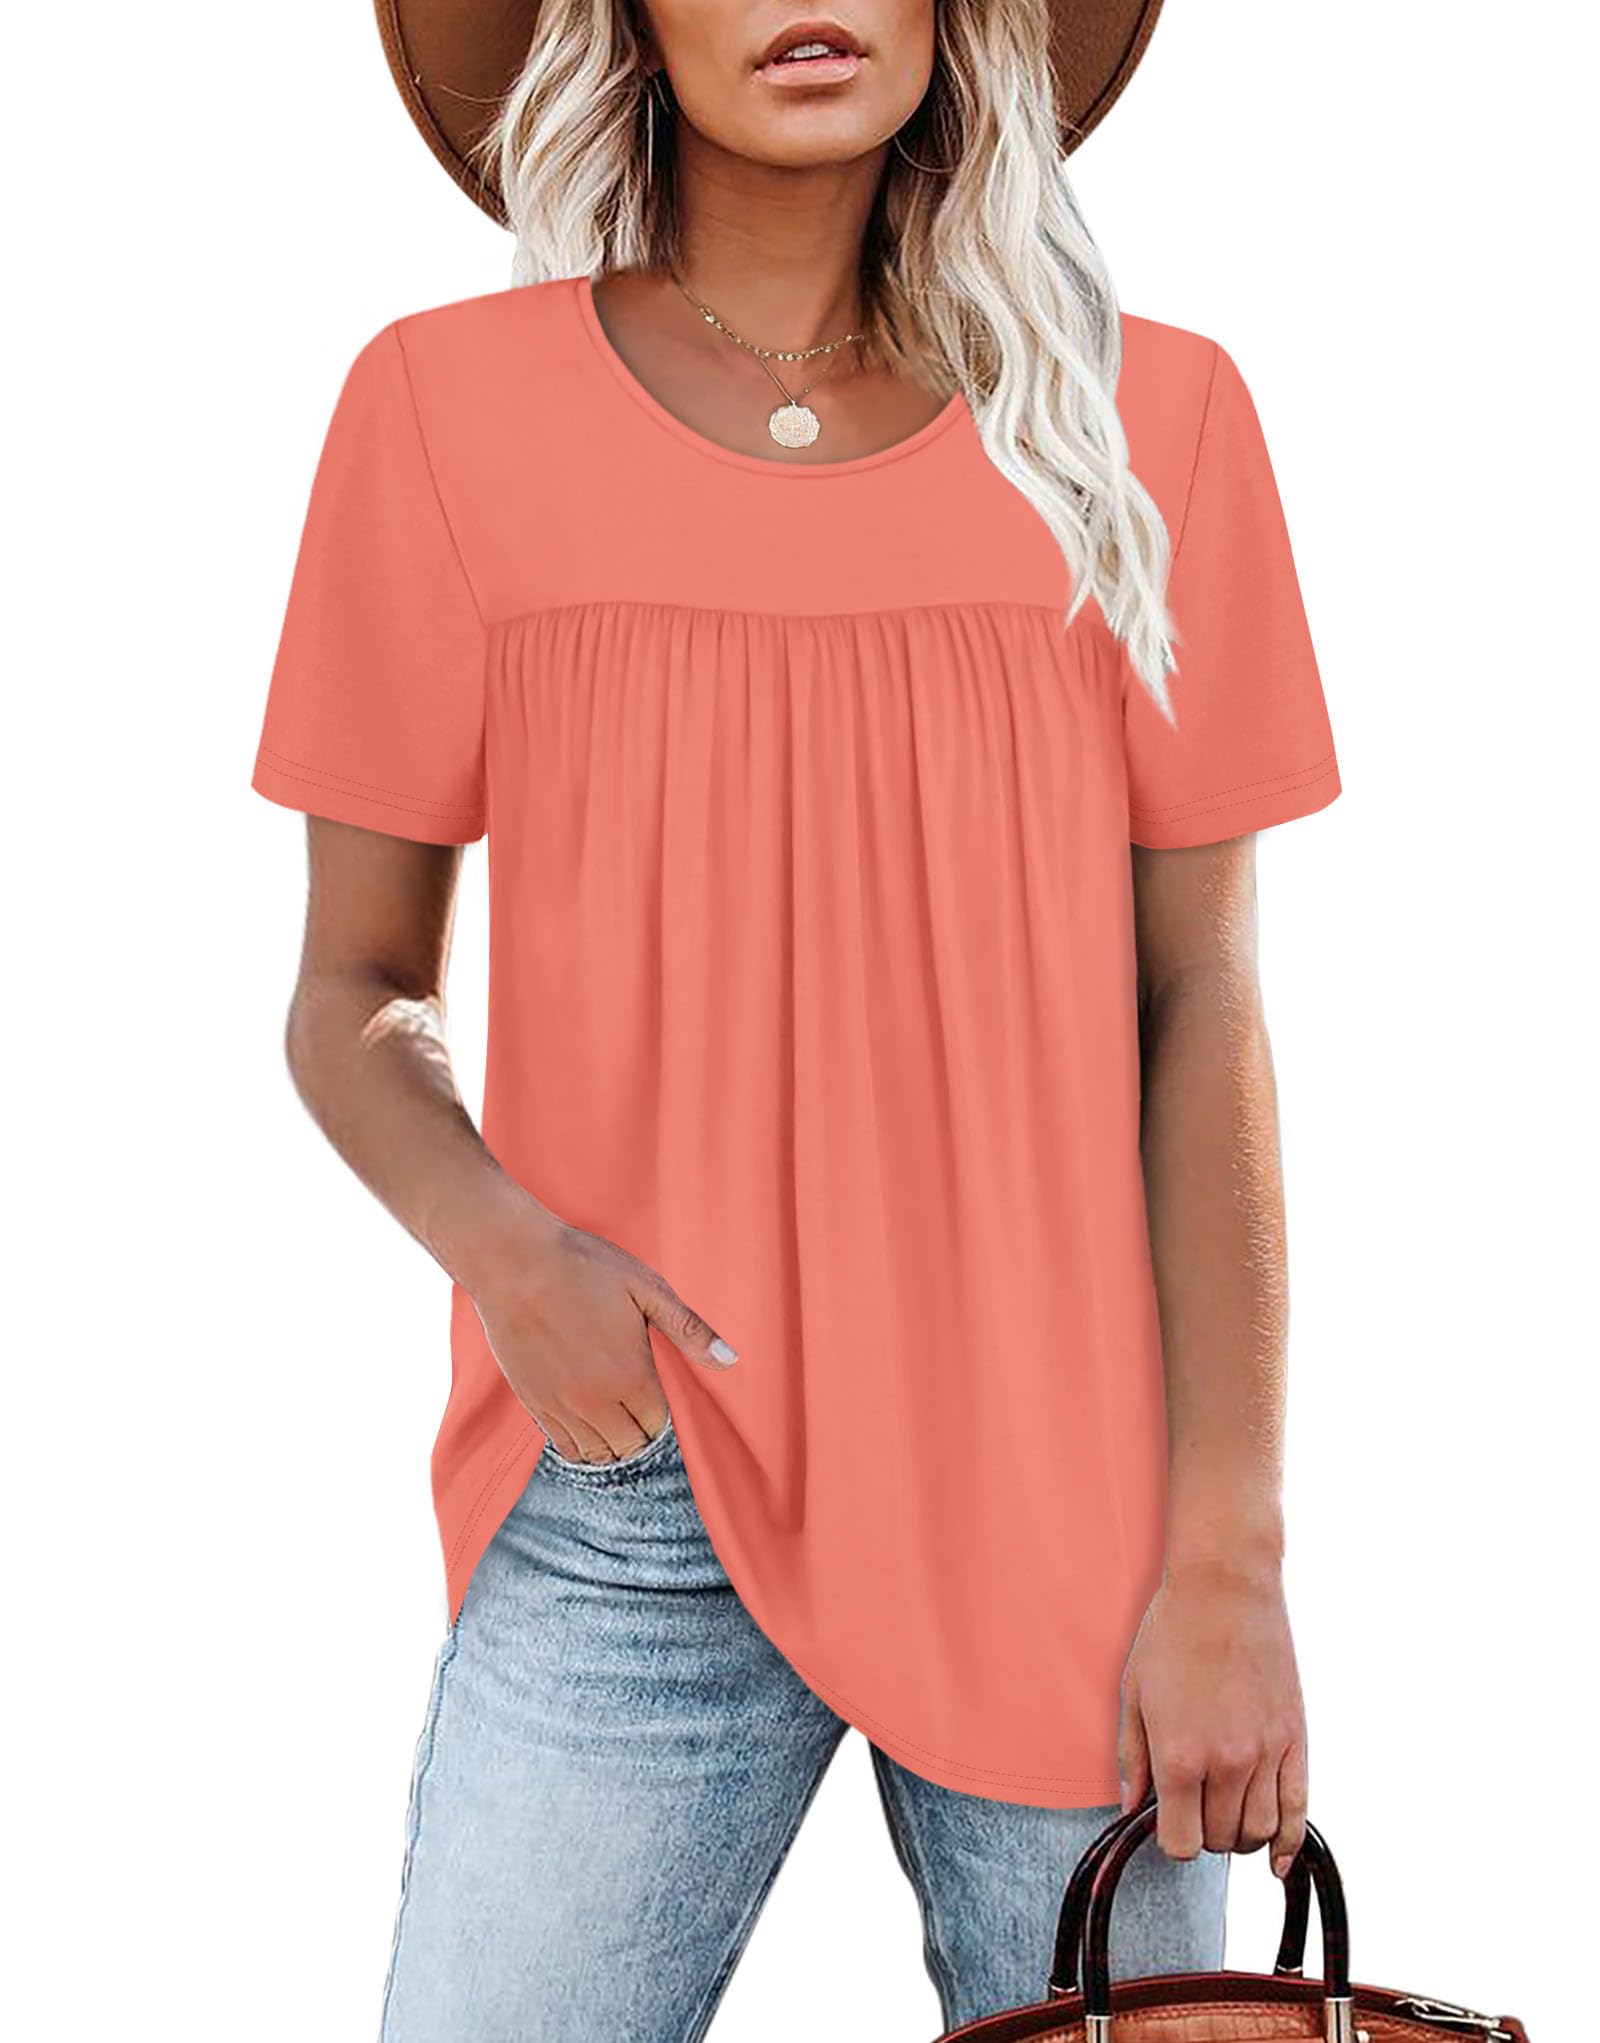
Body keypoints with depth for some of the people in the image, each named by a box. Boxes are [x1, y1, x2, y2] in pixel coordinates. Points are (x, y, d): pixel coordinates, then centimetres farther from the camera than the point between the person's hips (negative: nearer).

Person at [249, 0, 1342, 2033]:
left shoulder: (1147, 420, 2)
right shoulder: (447, 407, 1)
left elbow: (1199, 1006, 1)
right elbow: (354, 993, 6)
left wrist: (1227, 1559, -3)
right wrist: (499, 1247, -14)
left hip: (1064, 1500, 1)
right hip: (630, 1505, 0)